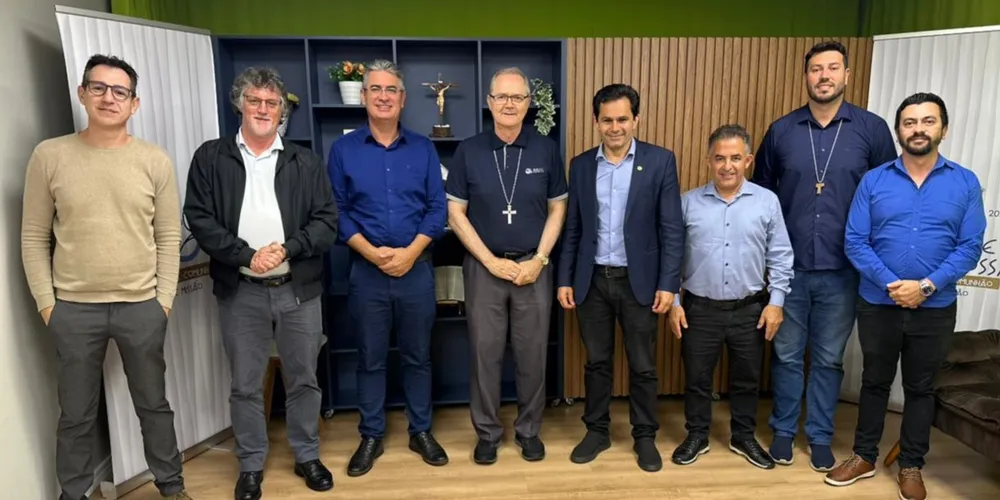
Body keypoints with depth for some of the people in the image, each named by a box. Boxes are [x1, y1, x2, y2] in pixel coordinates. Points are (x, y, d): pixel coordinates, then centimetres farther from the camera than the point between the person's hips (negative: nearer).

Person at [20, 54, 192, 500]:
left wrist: (163, 301, -2)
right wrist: (46, 303, -2)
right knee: (76, 413, 14)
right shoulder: (49, 156, -1)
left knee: (154, 404, 14)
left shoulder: (155, 160, -2)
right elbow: (34, 238, 2)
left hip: (142, 306, 0)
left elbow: (168, 238, 0)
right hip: (73, 309, 0)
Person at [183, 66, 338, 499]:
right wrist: (247, 255, -16)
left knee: (303, 379, 12)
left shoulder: (305, 161, 6)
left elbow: (327, 221, 0)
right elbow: (200, 220, -4)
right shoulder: (210, 158, 4)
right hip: (240, 291, 0)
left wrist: (287, 248, -15)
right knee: (245, 386, 10)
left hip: (298, 289, 1)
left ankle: (307, 456, 30)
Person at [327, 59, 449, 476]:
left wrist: (410, 252, -13)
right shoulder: (343, 149, 2)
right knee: (370, 358, 10)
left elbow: (438, 208, 0)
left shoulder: (423, 148, 4)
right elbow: (336, 211, -1)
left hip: (417, 267, 1)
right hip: (366, 270, 0)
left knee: (417, 355, 11)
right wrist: (371, 252, -14)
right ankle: (370, 436, 26)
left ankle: (421, 431, 27)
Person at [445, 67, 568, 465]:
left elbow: (557, 210, 4)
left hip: (533, 267, 1)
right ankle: (487, 432, 25)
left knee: (532, 354, 8)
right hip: (483, 267, 0)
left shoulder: (546, 150, 0)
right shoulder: (468, 151, -2)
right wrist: (490, 261, -8)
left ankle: (529, 430, 27)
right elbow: (455, 214, -2)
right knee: (485, 353, 7)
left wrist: (538, 260, -6)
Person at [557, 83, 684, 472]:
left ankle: (645, 436, 27)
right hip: (592, 280, 2)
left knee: (642, 366, 9)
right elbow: (572, 228, 7)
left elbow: (672, 228, -5)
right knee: (597, 362, 13)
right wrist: (565, 279, 3)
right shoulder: (581, 165, 5)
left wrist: (668, 283, -10)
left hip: (639, 281, -2)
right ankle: (597, 431, 29)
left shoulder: (661, 161, -3)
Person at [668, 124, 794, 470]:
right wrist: (673, 302, -2)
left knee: (747, 378, 15)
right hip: (700, 308, 0)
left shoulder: (767, 201, -2)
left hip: (750, 309, 1)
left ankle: (743, 437, 35)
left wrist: (776, 302, -3)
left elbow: (780, 257, 2)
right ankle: (697, 436, 30)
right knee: (697, 377, 10)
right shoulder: (688, 202, -2)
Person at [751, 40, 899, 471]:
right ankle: (783, 429, 29)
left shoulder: (872, 129, -1)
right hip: (789, 266, 1)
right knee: (786, 354, 12)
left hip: (842, 270, 0)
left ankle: (820, 436, 29)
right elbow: (760, 193, 9)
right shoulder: (781, 130, 2)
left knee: (828, 358, 12)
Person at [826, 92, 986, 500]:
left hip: (935, 308, 0)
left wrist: (926, 286, -18)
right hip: (878, 304, 0)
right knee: (875, 381, 14)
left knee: (920, 388, 13)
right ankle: (864, 456, 29)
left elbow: (970, 247, -6)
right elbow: (855, 242, -7)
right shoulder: (873, 181, -3)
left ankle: (911, 467, 29)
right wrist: (891, 284, -19)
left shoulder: (965, 183, -1)